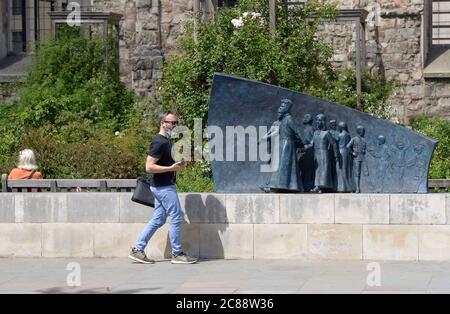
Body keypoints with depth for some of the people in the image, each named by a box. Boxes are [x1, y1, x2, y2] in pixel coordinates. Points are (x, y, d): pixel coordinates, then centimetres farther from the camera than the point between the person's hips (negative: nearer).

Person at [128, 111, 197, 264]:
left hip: (162, 186, 10)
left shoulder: (166, 141, 15)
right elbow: (149, 167, -23)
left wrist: (177, 165, 11)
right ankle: (177, 254, 3)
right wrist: (171, 168, -22)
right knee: (176, 218, -5)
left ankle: (137, 250, 12)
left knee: (158, 220, 11)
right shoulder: (159, 142, -17)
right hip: (164, 187, -10)